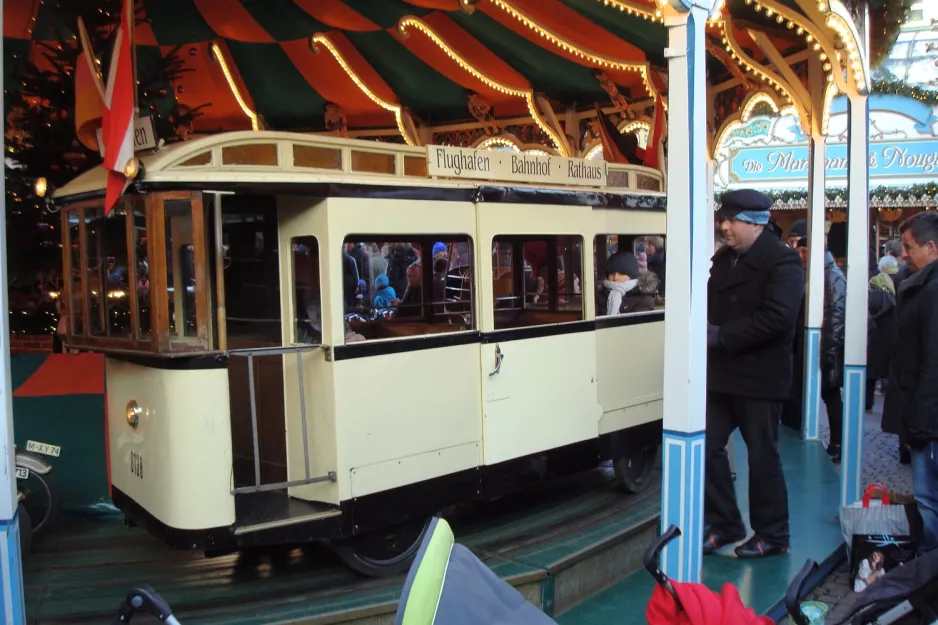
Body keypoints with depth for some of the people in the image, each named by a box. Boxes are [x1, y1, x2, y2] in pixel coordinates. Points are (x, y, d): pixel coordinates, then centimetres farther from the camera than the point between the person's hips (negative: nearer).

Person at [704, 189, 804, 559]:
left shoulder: (782, 261, -11)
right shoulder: (722, 259, 12)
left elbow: (777, 317, -23)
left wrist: (721, 336, -21)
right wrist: (705, 328, -5)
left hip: (760, 377, -7)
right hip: (721, 373, 7)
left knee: (762, 456, 4)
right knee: (707, 447, 8)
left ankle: (772, 535, 20)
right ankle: (724, 524, 23)